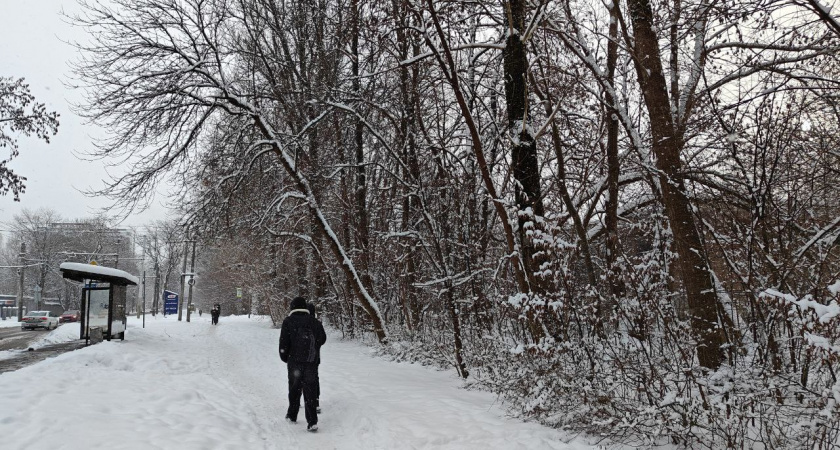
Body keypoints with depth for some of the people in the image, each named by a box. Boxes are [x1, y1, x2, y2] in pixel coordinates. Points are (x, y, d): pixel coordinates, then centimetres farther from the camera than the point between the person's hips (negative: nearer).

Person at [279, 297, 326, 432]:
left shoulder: (288, 322, -5)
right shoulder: (314, 321, 3)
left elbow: (284, 342, -7)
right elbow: (322, 338, 13)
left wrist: (284, 357, 8)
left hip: (295, 361, -1)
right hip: (311, 361, 2)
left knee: (294, 388, 16)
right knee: (310, 390, 3)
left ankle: (292, 415, 30)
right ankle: (312, 421, -5)